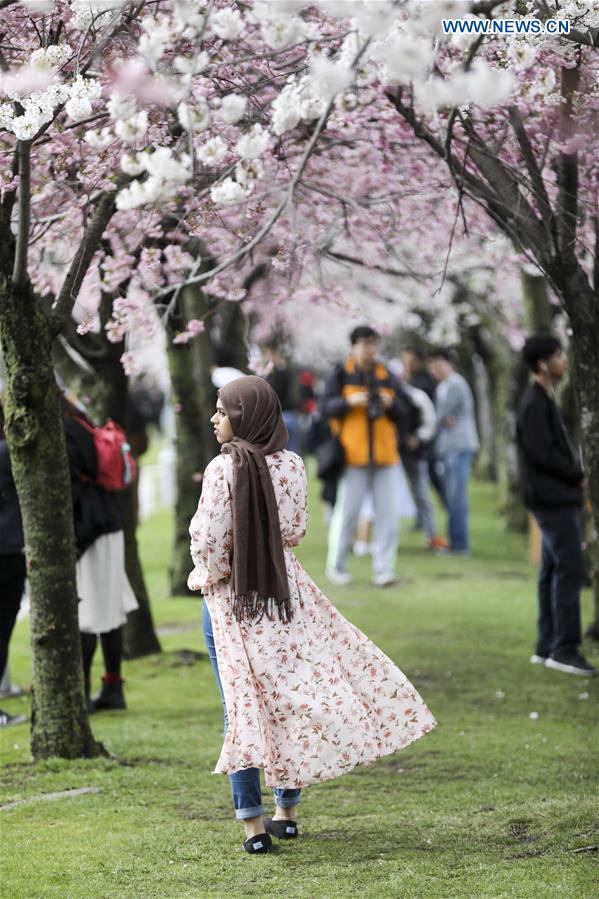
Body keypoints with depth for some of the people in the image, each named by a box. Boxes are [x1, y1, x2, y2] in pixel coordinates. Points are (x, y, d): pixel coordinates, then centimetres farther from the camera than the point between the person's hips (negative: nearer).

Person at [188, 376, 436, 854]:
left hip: (230, 598, -3)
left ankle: (254, 824, 3)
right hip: (286, 592, 3)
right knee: (292, 694, 15)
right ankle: (287, 810, 21)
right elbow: (294, 531, 3)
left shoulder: (223, 468, -15)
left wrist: (213, 574, 3)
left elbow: (207, 540, -15)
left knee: (245, 705, 3)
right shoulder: (292, 465, -4)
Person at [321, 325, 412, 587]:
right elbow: (326, 407, -4)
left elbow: (404, 413, 11)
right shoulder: (340, 375, 4)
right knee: (347, 511, -2)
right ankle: (336, 565, 13)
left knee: (388, 512, -3)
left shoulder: (387, 376, 13)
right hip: (352, 454, -3)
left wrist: (391, 403, -9)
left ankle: (383, 568, 0)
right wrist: (348, 401, -19)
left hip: (385, 454, 3)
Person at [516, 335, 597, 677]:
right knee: (571, 571, -10)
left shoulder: (544, 400, 17)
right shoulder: (535, 403, -15)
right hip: (553, 498, -10)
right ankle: (565, 649, -8)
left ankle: (547, 646, 16)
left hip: (557, 499, 10)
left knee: (554, 571, 12)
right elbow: (543, 453, -21)